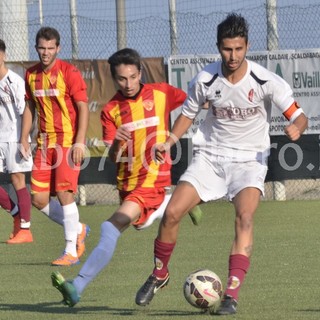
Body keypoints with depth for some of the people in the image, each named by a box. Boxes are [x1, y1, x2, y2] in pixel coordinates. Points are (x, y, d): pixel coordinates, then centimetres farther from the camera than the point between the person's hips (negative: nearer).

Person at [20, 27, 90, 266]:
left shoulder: (69, 72, -9)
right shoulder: (31, 75, 9)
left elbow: (83, 108, -10)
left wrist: (79, 142, -17)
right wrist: (24, 139, 11)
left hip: (68, 141, -6)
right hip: (44, 143, 6)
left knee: (64, 192, -13)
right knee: (39, 199, 1)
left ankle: (71, 251, -5)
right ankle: (78, 229, 24)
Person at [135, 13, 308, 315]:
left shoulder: (266, 81, -15)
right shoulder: (205, 80, -9)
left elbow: (299, 117, -11)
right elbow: (188, 113, 8)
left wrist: (295, 128, -35)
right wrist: (168, 143, -7)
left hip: (250, 158, -2)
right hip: (210, 154, 2)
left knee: (245, 216, -27)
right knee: (171, 213, -10)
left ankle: (232, 293, -27)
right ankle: (159, 275, 16)